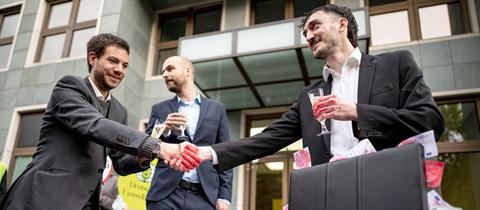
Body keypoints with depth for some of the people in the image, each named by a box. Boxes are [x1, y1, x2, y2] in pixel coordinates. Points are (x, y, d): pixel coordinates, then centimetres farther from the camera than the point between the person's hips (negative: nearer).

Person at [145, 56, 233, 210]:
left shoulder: (217, 109, 10)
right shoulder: (159, 109, 11)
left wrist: (224, 196, -1)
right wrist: (163, 130, -10)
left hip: (204, 196, 0)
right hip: (165, 194, 1)